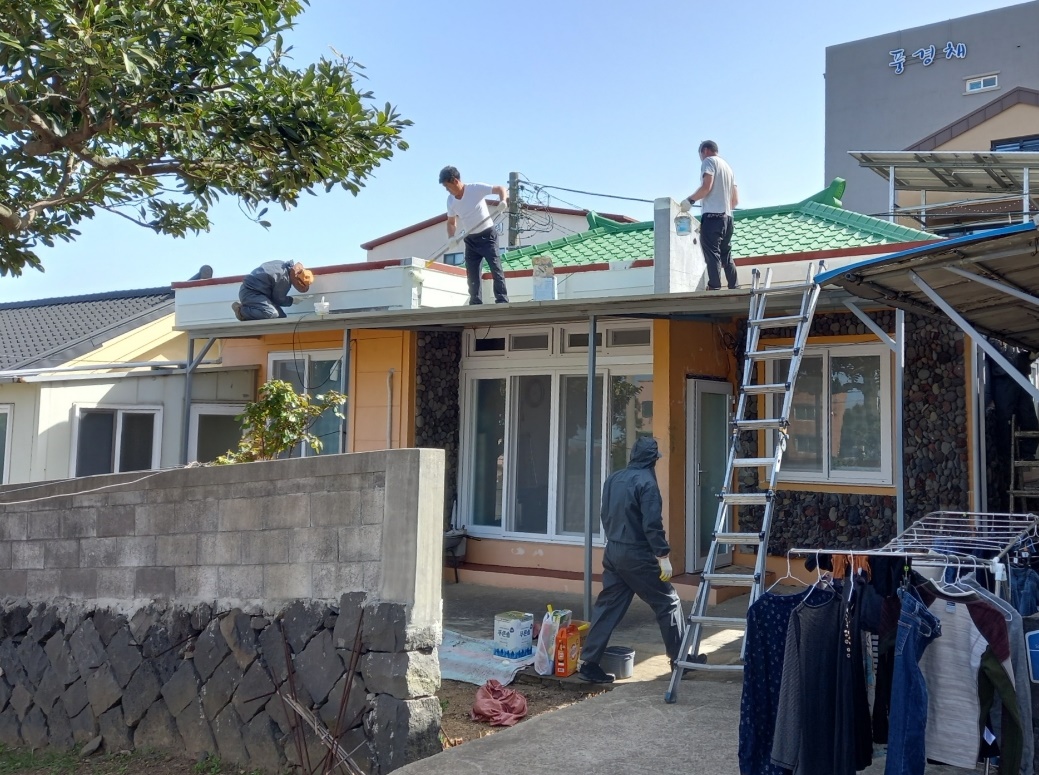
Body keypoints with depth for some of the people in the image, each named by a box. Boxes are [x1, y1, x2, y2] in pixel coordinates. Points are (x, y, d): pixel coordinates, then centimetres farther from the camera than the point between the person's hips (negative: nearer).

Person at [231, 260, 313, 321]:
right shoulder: (284, 278, -24)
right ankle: (241, 310, -13)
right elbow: (278, 299, -10)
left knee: (281, 316, 3)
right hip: (250, 292, -10)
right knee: (271, 314, -34)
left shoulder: (285, 265, 1)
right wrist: (292, 300, 5)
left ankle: (248, 307, 4)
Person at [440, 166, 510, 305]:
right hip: (470, 240, 6)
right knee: (472, 273, 2)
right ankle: (476, 304, 6)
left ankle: (502, 301, -8)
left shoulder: (476, 188, -16)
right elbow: (451, 222, 13)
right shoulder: (451, 200, 1)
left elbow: (501, 189, -14)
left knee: (496, 268, -10)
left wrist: (503, 201, -35)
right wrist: (451, 237, -5)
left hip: (487, 235, -5)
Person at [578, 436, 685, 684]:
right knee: (667, 603, 8)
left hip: (612, 552, 7)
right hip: (638, 555, -7)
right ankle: (680, 658, 17)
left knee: (608, 607, 8)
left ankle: (589, 663, 6)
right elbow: (652, 524, -20)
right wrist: (663, 556, -16)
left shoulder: (613, 479, 9)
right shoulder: (646, 481, -15)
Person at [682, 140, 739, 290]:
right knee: (727, 256, 10)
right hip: (727, 217, 8)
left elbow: (706, 187, -15)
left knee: (712, 254, -14)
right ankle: (735, 289, 5)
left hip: (712, 216, -8)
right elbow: (735, 200, 22)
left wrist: (690, 200, -5)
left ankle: (714, 288, -22)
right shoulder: (727, 167, 25)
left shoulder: (709, 161, 2)